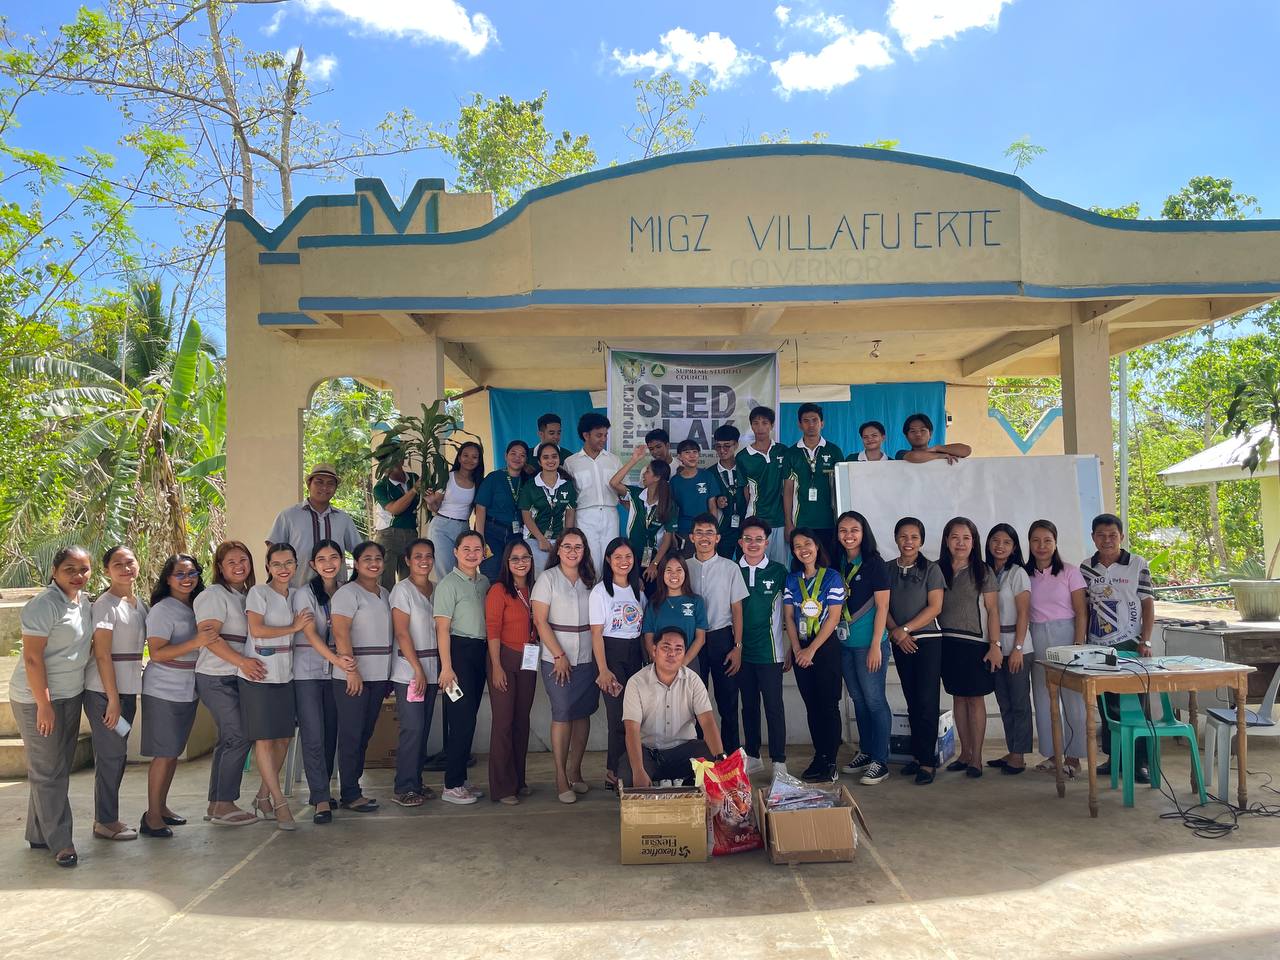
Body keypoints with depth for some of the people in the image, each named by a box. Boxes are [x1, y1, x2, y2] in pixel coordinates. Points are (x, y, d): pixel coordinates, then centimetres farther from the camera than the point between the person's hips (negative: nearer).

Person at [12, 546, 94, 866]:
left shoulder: (84, 602, 6)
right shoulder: (44, 605, -18)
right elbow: (32, 658, -20)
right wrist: (43, 704, -21)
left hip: (71, 695, 8)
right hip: (38, 698, -8)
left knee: (60, 768, 14)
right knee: (48, 771, 0)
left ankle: (39, 834, 27)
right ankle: (60, 842, 7)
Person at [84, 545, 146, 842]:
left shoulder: (140, 604, 10)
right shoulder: (105, 605, -13)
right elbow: (102, 654, -16)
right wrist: (113, 699, -18)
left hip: (127, 690, 8)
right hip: (103, 691, -8)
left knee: (116, 755, 14)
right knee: (111, 756, -1)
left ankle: (107, 817, 26)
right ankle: (105, 822, 11)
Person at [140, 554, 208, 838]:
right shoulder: (162, 610, -12)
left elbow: (208, 641, 21)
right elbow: (156, 653, -20)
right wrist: (195, 643, -28)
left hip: (187, 692, 7)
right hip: (163, 692, -7)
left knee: (174, 752, 13)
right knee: (164, 753, -5)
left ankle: (162, 807, 24)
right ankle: (152, 817, 3)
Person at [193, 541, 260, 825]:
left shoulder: (247, 595, 17)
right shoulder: (214, 594, -7)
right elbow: (209, 636, -18)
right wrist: (242, 661, -27)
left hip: (239, 677, 8)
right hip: (217, 678, -8)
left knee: (229, 740, 10)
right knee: (239, 737, -9)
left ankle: (216, 806, 18)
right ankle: (224, 805, 1)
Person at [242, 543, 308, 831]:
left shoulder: (295, 595, 14)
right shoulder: (258, 592, -4)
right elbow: (256, 629, -13)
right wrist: (293, 628, -8)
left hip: (285, 675, 6)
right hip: (258, 676, -6)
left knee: (284, 737, 6)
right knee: (264, 738, -3)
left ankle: (264, 795, 21)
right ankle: (279, 802, 0)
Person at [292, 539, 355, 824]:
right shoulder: (304, 593, -5)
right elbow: (311, 634, -16)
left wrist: (344, 659, -4)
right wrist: (335, 659, -30)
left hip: (337, 671, 4)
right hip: (308, 670, -4)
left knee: (331, 734, 8)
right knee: (313, 735, -8)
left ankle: (320, 792, 21)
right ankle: (321, 800, -6)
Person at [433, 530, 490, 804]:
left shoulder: (484, 582, 13)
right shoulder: (449, 583, -7)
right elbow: (442, 628, -11)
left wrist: (488, 654, 10)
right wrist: (446, 666, -16)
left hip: (480, 651, 7)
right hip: (459, 650, -7)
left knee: (469, 718, 11)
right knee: (462, 718, -7)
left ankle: (461, 779, 21)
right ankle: (452, 786, 1)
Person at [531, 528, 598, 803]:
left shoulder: (589, 580, 10)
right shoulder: (548, 578, -4)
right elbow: (540, 621, -8)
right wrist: (560, 656, -10)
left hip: (587, 658, 4)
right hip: (557, 659, -4)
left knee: (583, 713, 7)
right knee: (562, 714, -5)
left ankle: (575, 770, 20)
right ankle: (561, 778, 4)